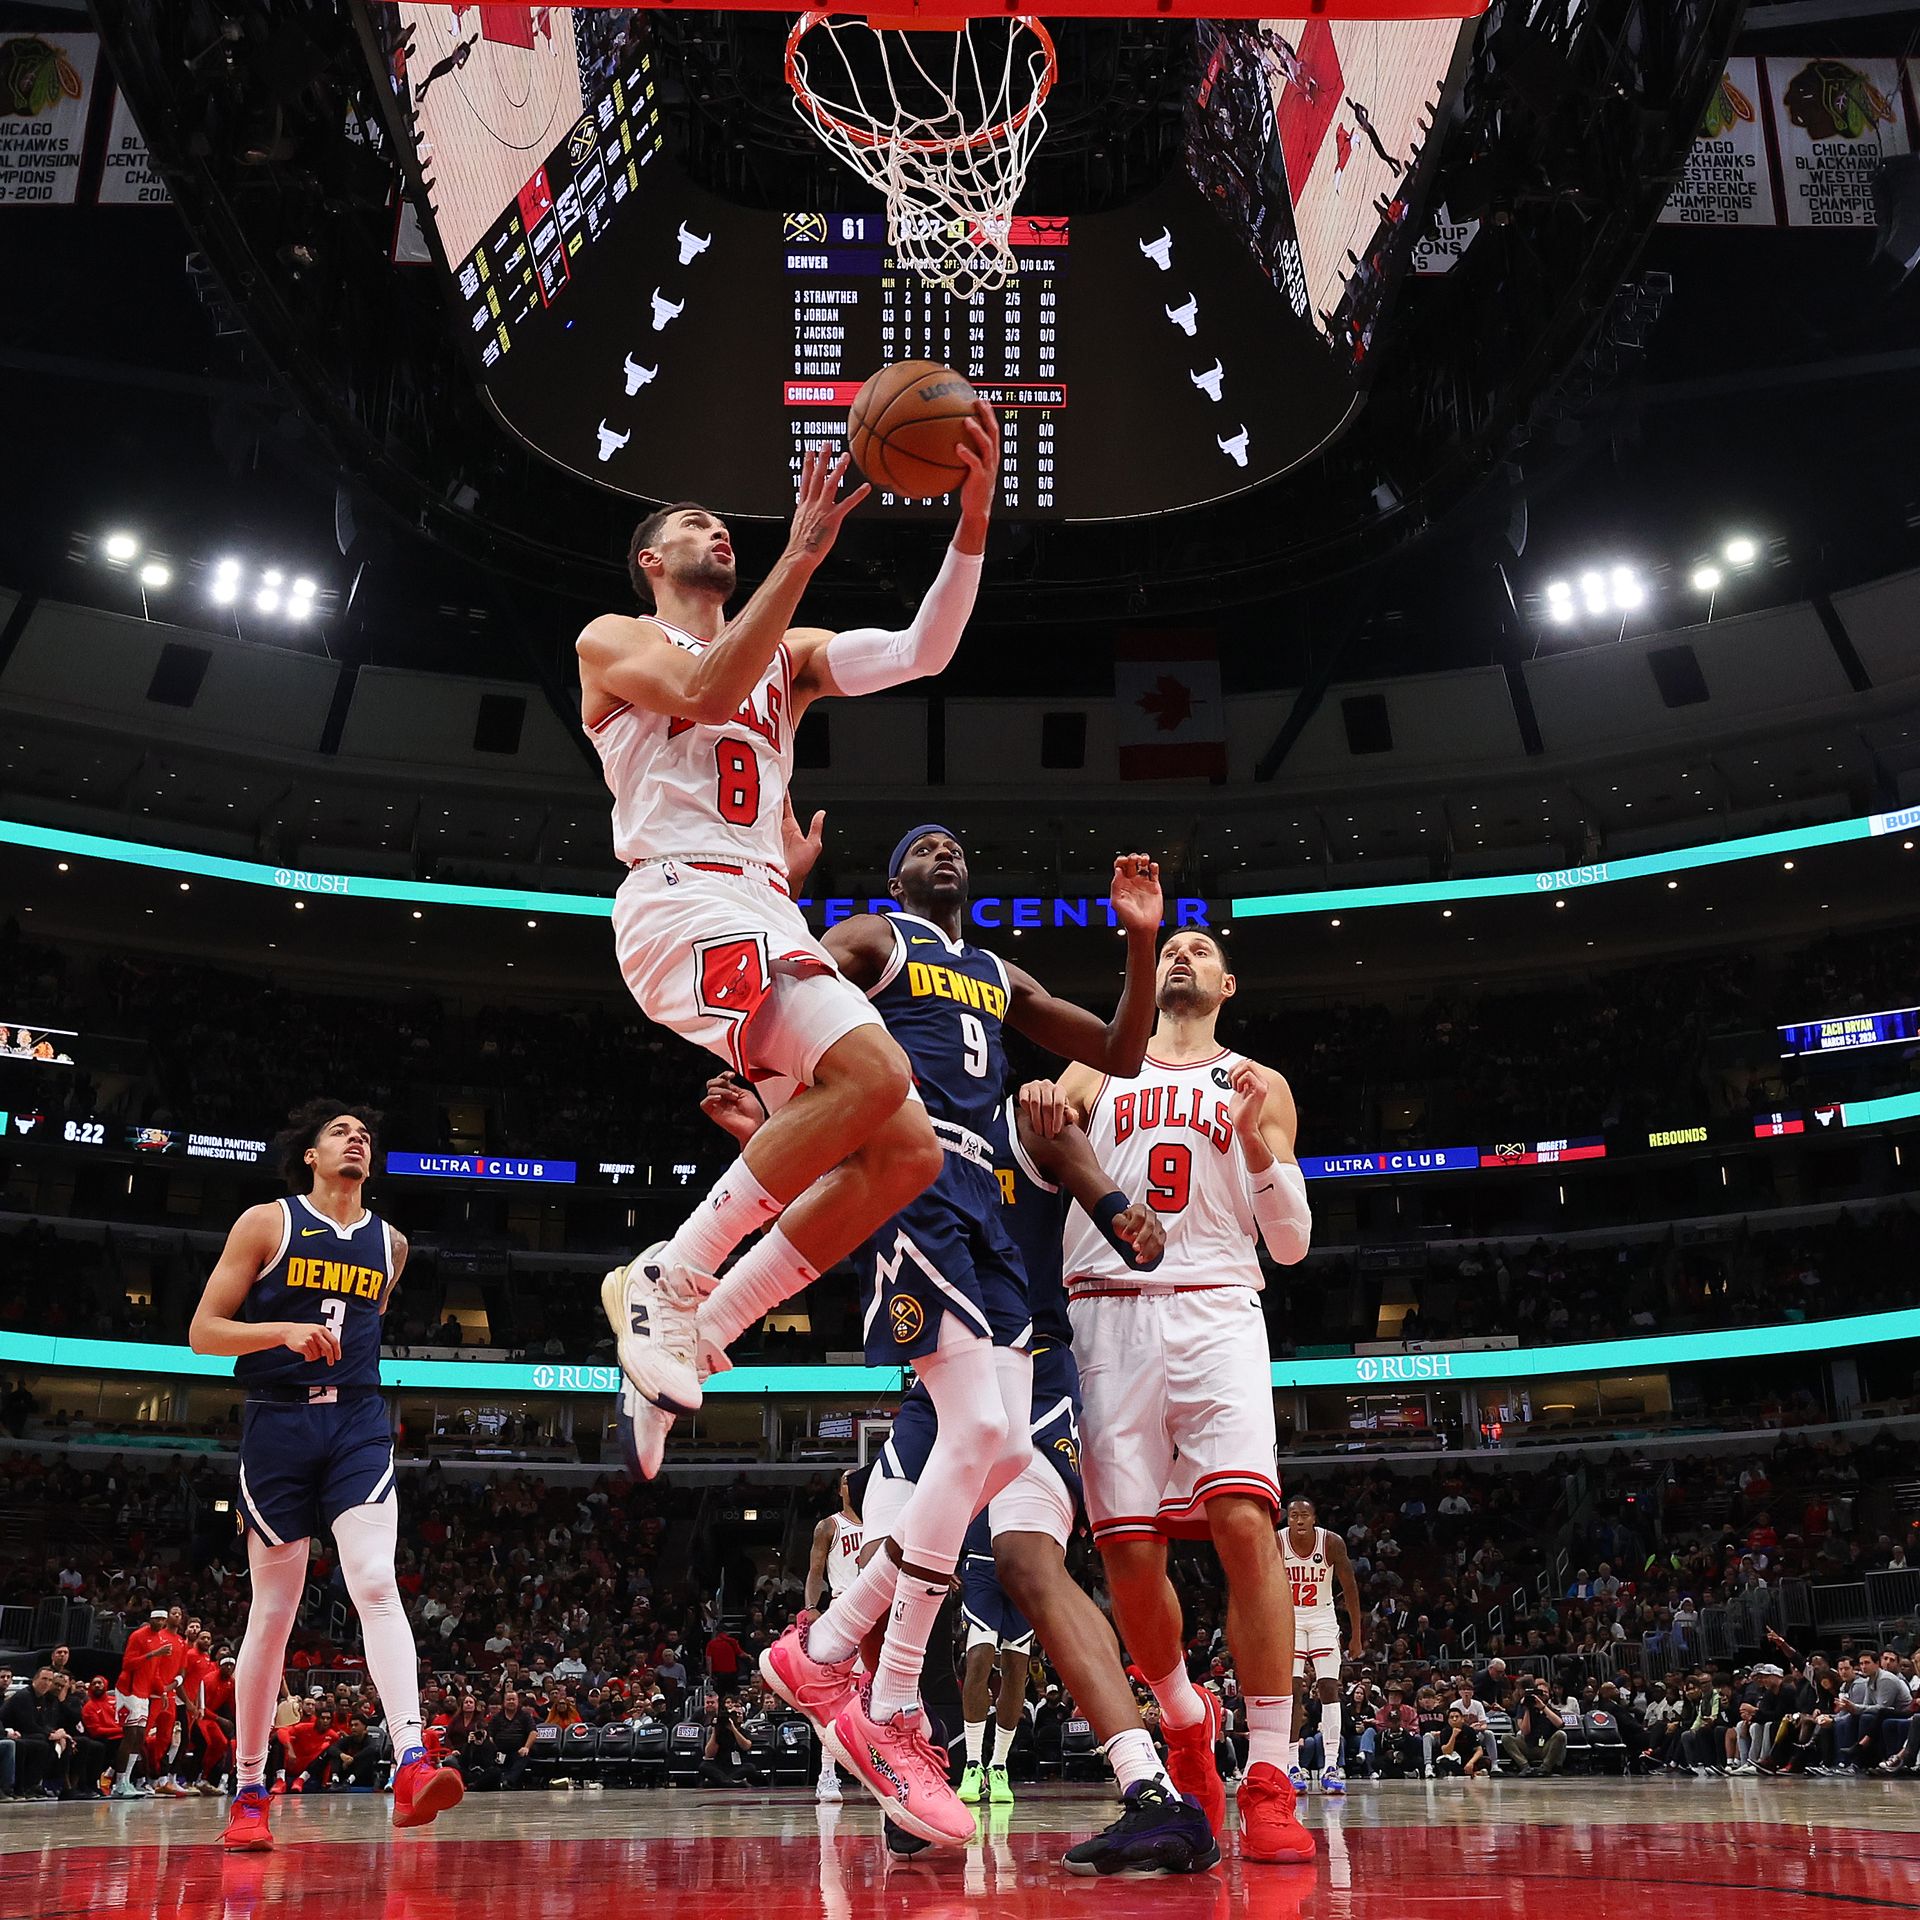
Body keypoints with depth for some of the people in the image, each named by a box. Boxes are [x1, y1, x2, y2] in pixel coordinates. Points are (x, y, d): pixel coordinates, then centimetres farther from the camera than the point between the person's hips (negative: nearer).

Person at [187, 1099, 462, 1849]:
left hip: (358, 1422, 2)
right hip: (278, 1422, -2)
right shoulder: (266, 1223, 0)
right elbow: (202, 1331, -3)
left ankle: (411, 1764, -28)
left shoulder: (389, 1244, 11)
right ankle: (249, 1794, 16)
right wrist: (284, 1331, -19)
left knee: (376, 1584, -16)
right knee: (273, 1610, 3)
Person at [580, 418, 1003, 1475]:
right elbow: (703, 692, -11)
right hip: (680, 900, -7)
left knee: (907, 1151, -7)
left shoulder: (787, 653, 28)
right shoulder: (612, 640, 12)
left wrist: (973, 520, 0)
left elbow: (920, 652, 12)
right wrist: (803, 553, -13)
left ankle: (693, 1336, 0)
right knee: (874, 1073, -30)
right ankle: (668, 1278, -17)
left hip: (767, 916, 7)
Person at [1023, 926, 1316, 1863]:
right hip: (1106, 1314, 1)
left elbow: (1291, 1242, 9)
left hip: (1216, 1311, -1)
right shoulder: (1096, 1073, 19)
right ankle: (1186, 1718, 26)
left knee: (1244, 1522, -21)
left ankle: (1268, 1782, -15)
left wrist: (1257, 1144, -10)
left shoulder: (1258, 1086, 16)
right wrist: (1033, 1116, -16)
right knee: (1130, 1556, -2)